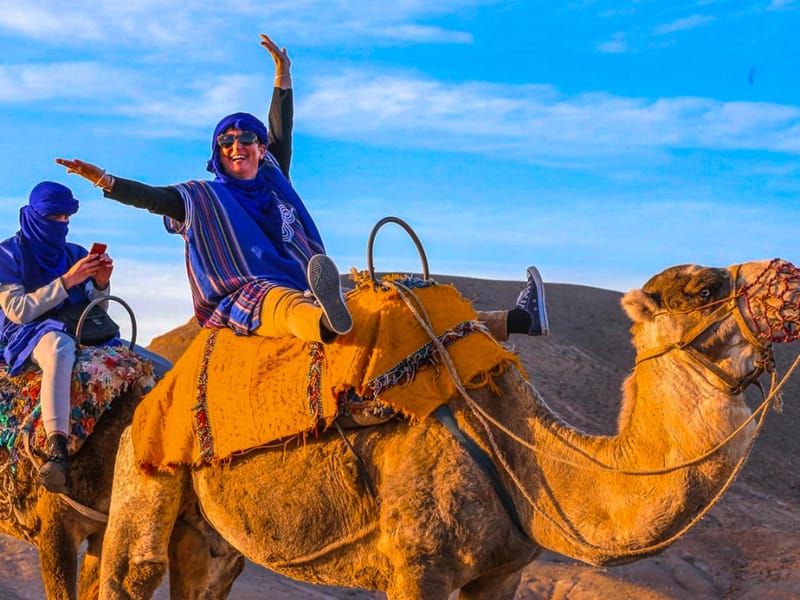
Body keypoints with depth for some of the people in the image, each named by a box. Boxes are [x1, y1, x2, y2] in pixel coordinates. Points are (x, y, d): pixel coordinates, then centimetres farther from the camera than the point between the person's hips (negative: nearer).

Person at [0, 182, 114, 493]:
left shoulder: (75, 254, 15)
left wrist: (100, 284, -8)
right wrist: (66, 281, -16)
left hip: (82, 334, 6)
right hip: (27, 336, -6)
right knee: (60, 347, -45)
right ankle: (57, 449, -60)